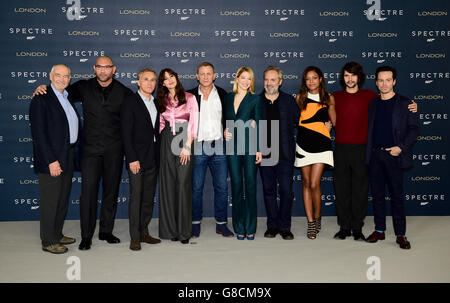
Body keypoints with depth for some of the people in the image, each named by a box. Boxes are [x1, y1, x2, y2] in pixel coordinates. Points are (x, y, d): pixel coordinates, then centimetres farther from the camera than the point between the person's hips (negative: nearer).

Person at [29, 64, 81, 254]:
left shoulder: (67, 97, 13)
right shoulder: (41, 99, -12)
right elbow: (38, 133, -17)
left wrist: (72, 153, 9)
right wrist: (51, 161, -21)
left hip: (68, 157, 8)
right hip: (51, 158, -8)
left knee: (63, 199, 17)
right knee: (50, 201, 1)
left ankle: (57, 234, 31)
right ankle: (48, 242, 13)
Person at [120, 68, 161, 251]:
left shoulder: (156, 103, 14)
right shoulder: (130, 103, -5)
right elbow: (126, 134, -10)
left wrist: (159, 156, 8)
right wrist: (132, 158, -16)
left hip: (153, 159, 6)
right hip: (137, 158, -6)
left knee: (149, 198, 9)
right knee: (136, 197, -3)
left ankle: (144, 232, 19)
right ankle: (135, 237, 4)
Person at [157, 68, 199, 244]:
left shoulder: (189, 98, 4)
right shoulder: (161, 101, 14)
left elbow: (194, 123, -3)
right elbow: (160, 124, 18)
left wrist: (187, 146, -11)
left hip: (185, 140, -3)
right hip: (167, 141, 3)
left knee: (183, 183, -9)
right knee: (168, 183, 1)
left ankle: (184, 231, -2)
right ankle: (170, 229, 10)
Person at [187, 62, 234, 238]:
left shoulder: (223, 95, 9)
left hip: (219, 146, 1)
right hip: (197, 147, -1)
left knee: (222, 187, 3)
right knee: (196, 187, 3)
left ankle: (221, 223, 15)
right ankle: (196, 223, 16)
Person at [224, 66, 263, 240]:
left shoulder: (255, 99, 4)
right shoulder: (228, 98, 13)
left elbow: (259, 125, 0)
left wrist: (259, 149, -6)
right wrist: (224, 131, -1)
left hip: (249, 146, -2)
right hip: (232, 146, 3)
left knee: (250, 185, -1)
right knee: (236, 186, 4)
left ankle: (250, 228, 8)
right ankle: (239, 228, 13)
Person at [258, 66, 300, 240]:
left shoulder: (289, 100, 6)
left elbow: (299, 122, 13)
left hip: (285, 154, 0)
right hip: (264, 153, 1)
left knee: (286, 191, -1)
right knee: (268, 190, 8)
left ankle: (284, 227, 12)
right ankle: (272, 225, 19)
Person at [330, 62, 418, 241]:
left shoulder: (369, 96, 5)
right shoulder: (336, 97, 9)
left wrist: (410, 108, -3)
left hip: (361, 149, -1)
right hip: (341, 149, 1)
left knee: (360, 190, 2)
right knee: (341, 189, 4)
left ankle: (357, 228, 14)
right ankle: (344, 227, 15)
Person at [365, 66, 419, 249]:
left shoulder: (404, 103, 1)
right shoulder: (372, 104, 12)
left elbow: (414, 128, -1)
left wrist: (401, 147, -13)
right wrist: (368, 153, 4)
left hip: (393, 155, -4)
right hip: (374, 155, 4)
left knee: (397, 195, 0)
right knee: (377, 194, 9)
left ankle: (400, 234, 8)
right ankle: (379, 230, 19)